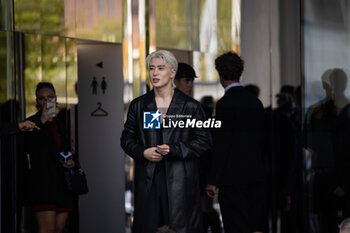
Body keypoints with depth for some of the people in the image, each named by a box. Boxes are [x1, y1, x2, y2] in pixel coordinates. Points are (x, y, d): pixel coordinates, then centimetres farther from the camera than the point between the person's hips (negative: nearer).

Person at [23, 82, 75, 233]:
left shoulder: (59, 124, 20)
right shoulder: (33, 123, -1)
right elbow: (30, 148, -19)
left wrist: (70, 162, 9)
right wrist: (41, 122, -22)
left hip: (61, 184, 7)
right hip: (42, 182, -7)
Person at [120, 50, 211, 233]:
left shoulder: (190, 106, 2)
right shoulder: (138, 106, 11)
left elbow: (204, 141, 0)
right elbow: (127, 139, 14)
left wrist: (173, 150, -12)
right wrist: (143, 152, -6)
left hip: (179, 178, -2)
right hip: (148, 179, 3)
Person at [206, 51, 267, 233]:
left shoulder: (225, 104, -11)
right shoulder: (255, 102, 10)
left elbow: (221, 145, -14)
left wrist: (214, 181, -11)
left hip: (233, 177, -7)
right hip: (256, 175, 7)